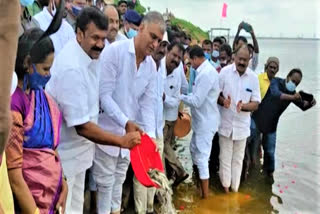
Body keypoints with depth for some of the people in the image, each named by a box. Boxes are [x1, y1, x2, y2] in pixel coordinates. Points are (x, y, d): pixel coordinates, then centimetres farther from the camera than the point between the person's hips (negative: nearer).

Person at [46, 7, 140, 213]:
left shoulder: (90, 54, -2)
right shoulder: (72, 68, -29)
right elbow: (82, 126, -28)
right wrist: (122, 141, -22)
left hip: (78, 147, 9)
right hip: (65, 151, -8)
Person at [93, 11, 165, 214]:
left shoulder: (151, 65, 3)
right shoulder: (114, 51, -16)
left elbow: (148, 103, 1)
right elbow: (104, 94, -20)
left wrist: (151, 134, -11)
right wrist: (125, 122, -29)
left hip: (131, 132, 5)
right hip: (108, 130, -5)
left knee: (119, 179, 20)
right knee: (106, 181, 7)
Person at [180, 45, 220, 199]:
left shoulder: (205, 74, -23)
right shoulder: (206, 70, 9)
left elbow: (196, 101, -23)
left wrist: (180, 96, -10)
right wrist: (187, 96, 3)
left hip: (206, 122, -10)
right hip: (202, 120, 10)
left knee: (202, 156, 0)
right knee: (194, 149, 22)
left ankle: (204, 193, 13)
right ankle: (198, 180, 40)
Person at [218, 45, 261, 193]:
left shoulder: (253, 78, -5)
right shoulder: (225, 71, -10)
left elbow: (256, 104, -3)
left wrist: (243, 106, -23)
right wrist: (223, 101, -26)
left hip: (242, 125, 2)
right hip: (226, 123, -1)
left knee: (238, 159, 17)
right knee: (225, 158, 12)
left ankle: (235, 188, 34)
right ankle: (225, 186, 32)